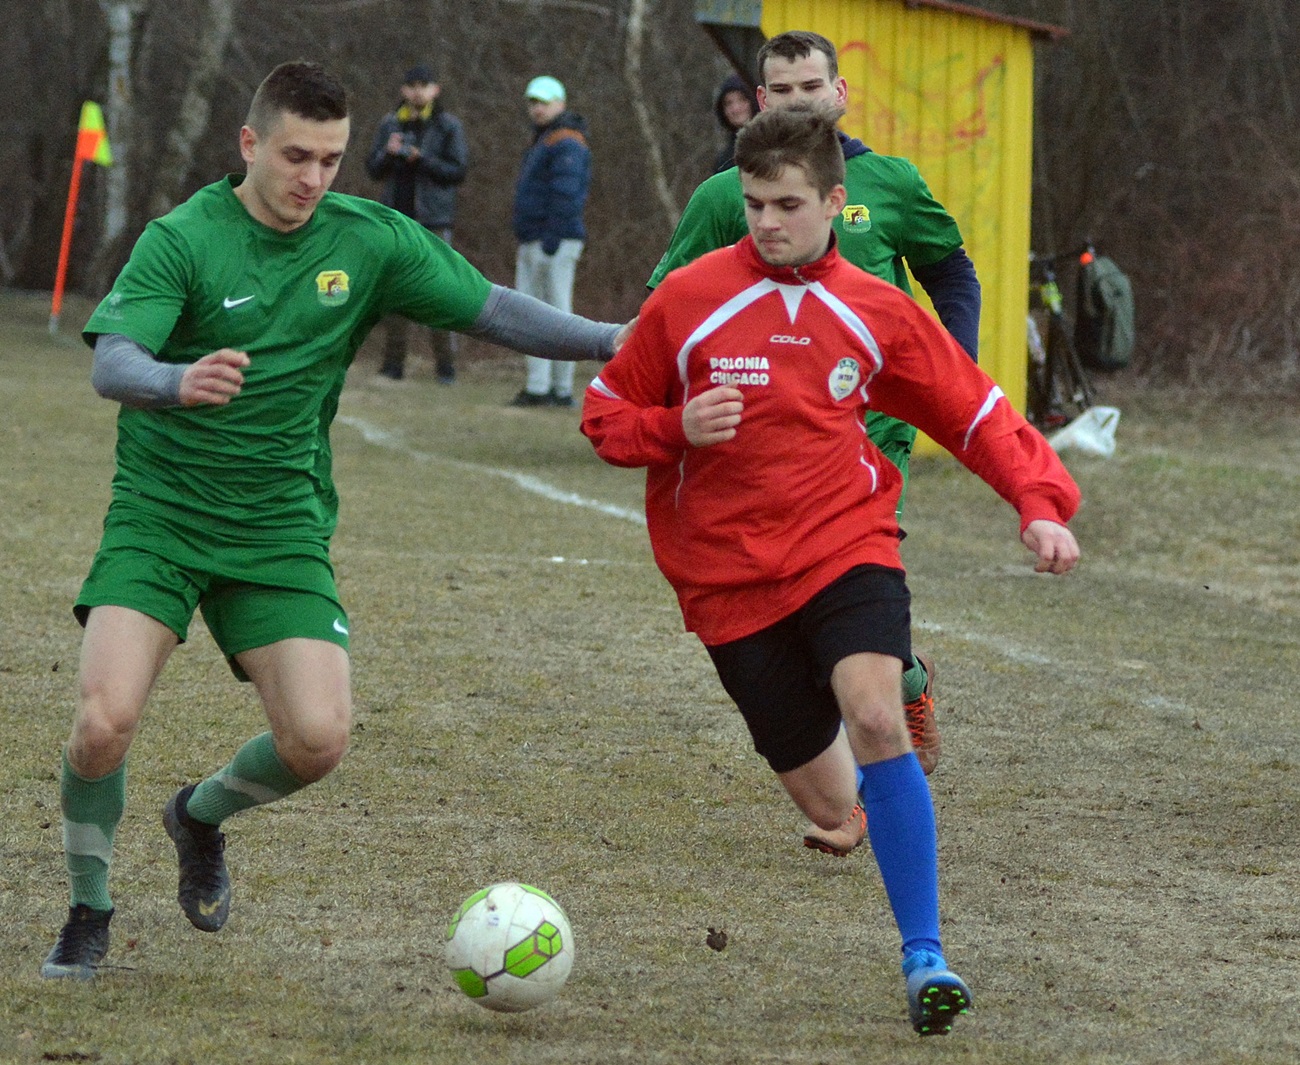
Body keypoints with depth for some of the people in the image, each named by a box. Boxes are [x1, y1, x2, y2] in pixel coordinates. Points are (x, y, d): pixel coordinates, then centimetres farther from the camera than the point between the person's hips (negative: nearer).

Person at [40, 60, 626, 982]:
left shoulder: (370, 240, -1)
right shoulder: (184, 239, -12)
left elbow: (492, 310, 7)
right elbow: (112, 363, -23)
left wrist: (617, 342, -1)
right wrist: (180, 382, -45)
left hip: (280, 527, 3)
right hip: (160, 515, -3)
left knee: (319, 738, -14)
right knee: (105, 721, -20)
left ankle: (202, 815, 21)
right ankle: (89, 915, 7)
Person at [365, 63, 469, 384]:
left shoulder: (449, 126, 2)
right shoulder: (391, 124, 12)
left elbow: (458, 171, -4)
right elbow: (373, 170, 11)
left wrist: (420, 159, -15)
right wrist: (388, 153, -10)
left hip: (434, 221, -3)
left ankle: (445, 365, -2)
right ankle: (393, 363, 5)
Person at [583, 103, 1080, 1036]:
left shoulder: (874, 311, 2)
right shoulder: (688, 300, -3)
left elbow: (978, 415, 9)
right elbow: (605, 416, 6)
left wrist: (1041, 504, -5)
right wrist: (678, 427, -14)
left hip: (846, 546, 0)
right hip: (733, 579, 0)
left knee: (876, 721, -28)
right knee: (828, 804, -1)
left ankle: (925, 955, -23)